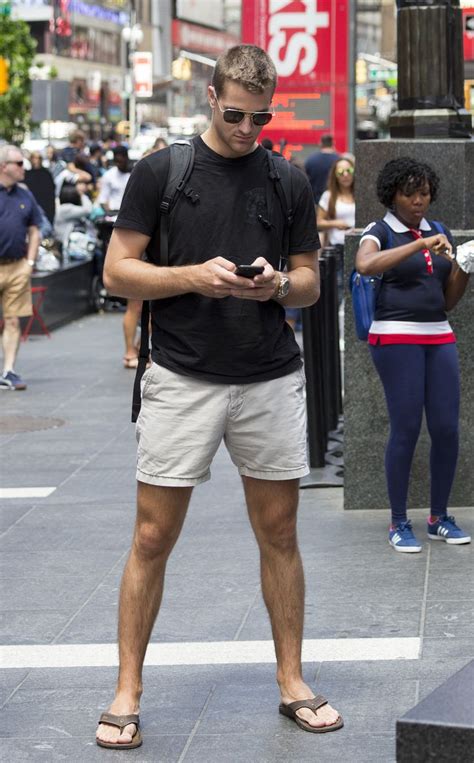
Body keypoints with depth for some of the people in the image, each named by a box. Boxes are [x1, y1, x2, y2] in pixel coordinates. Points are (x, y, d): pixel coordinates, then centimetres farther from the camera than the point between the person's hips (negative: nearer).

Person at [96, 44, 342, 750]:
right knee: (154, 538, 0)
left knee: (280, 534, 8)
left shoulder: (290, 182, 6)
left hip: (272, 381, 3)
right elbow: (118, 271, -2)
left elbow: (310, 281, 12)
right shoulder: (161, 171, -1)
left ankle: (292, 680, 20)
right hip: (182, 381, -2)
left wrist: (279, 285, -11)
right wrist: (193, 276, -17)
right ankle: (128, 688, 9)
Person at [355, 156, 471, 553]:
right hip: (396, 338, -5)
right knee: (406, 429, -6)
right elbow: (365, 265, -26)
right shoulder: (379, 232, -1)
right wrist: (419, 245, -29)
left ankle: (440, 517, 14)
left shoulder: (440, 233, 15)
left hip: (439, 338, 5)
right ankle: (399, 524, 3)